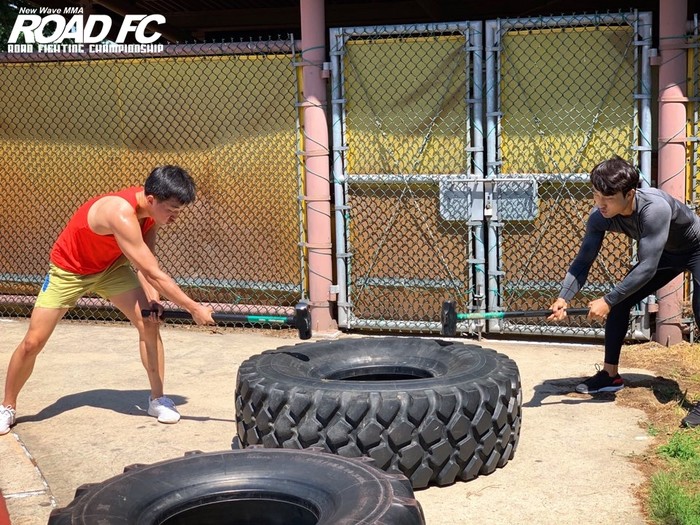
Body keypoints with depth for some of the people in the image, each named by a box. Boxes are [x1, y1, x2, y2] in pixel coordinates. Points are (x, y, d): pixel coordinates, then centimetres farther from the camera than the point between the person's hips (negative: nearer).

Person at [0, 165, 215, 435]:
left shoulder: (152, 209, -17)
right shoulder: (122, 214, -41)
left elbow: (145, 263, -14)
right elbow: (154, 274, -41)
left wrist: (152, 299, -31)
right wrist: (194, 308, -37)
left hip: (111, 266, 6)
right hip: (69, 270, -6)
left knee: (149, 323, -10)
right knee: (33, 342, -3)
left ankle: (157, 398, 3)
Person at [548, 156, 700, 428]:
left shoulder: (655, 208, -43)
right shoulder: (600, 217, -23)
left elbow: (647, 268, -41)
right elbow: (584, 260, -19)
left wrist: (607, 300, -38)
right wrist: (563, 298, -34)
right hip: (665, 253, 7)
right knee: (620, 301, 0)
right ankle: (610, 374, 15)